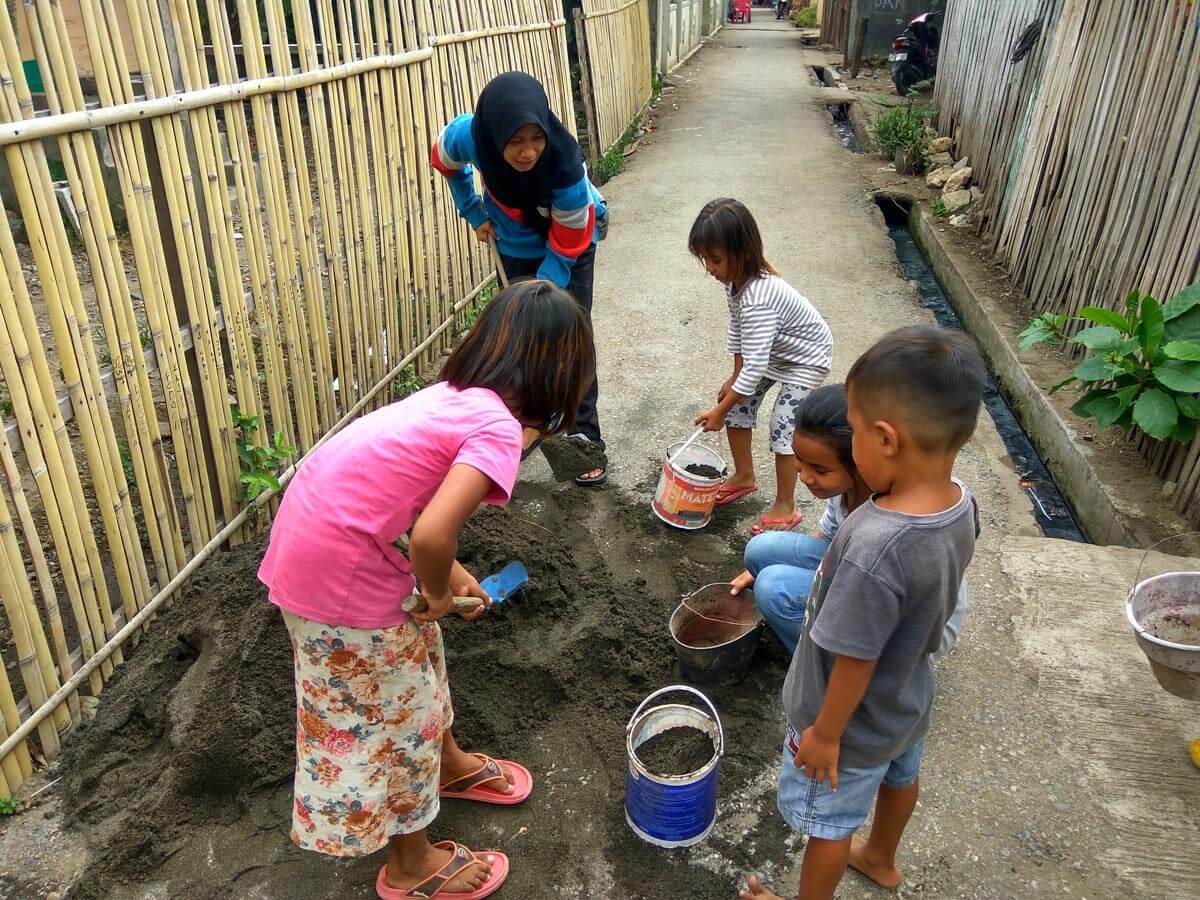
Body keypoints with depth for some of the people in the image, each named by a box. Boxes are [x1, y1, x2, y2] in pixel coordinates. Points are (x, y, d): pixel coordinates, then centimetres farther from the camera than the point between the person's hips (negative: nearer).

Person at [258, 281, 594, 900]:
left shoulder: (459, 395, 4)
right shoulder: (499, 429, -22)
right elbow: (431, 535, -33)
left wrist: (448, 572, 16)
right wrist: (437, 592, -11)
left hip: (319, 523, 9)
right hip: (339, 570, -9)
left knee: (416, 650, 28)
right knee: (388, 711, 12)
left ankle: (451, 766, 54)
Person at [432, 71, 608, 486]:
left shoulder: (565, 164, -40)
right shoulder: (468, 136, -31)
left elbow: (563, 252, -28)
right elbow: (444, 160, -3)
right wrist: (474, 212, -4)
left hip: (571, 243, -3)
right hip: (515, 246, 3)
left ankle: (585, 438, 5)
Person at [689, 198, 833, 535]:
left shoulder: (759, 299, -41)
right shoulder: (737, 278, -14)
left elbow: (754, 367, -39)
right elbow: (737, 326, 2)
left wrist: (719, 410, -29)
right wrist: (735, 377, 4)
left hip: (805, 358, -8)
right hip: (771, 349, 9)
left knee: (782, 428, -10)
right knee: (738, 406, 7)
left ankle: (785, 507, 6)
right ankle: (744, 476, 27)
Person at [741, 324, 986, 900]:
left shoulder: (876, 549, -43)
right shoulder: (961, 503, -18)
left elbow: (856, 661, -30)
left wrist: (825, 734, -14)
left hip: (855, 721, -8)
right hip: (908, 700, 8)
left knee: (829, 822, 19)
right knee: (899, 778, 33)